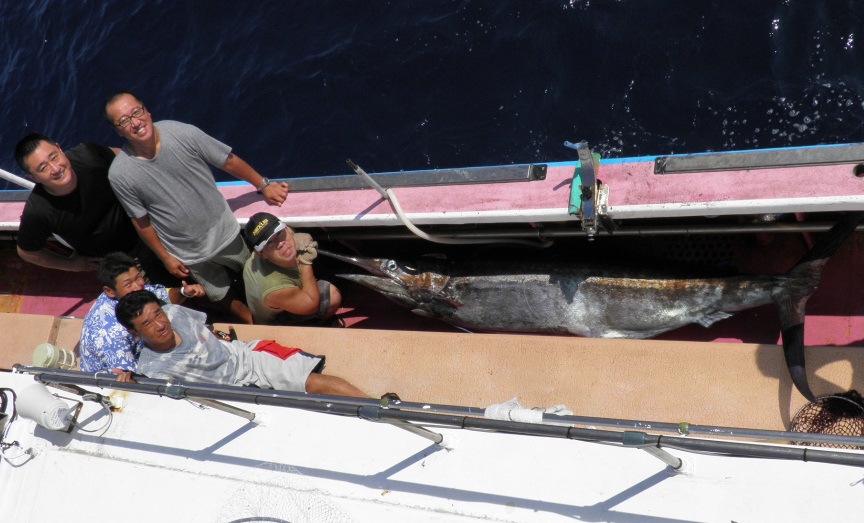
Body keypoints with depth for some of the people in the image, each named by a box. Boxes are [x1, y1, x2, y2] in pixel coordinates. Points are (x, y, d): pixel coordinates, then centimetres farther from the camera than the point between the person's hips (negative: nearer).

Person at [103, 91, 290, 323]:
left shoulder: (181, 133, -22)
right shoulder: (119, 174, -22)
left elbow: (229, 161, -9)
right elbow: (141, 221, -8)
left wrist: (263, 186, -1)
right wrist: (165, 257, 0)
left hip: (224, 229, 1)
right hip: (191, 255, 0)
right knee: (222, 296, 20)